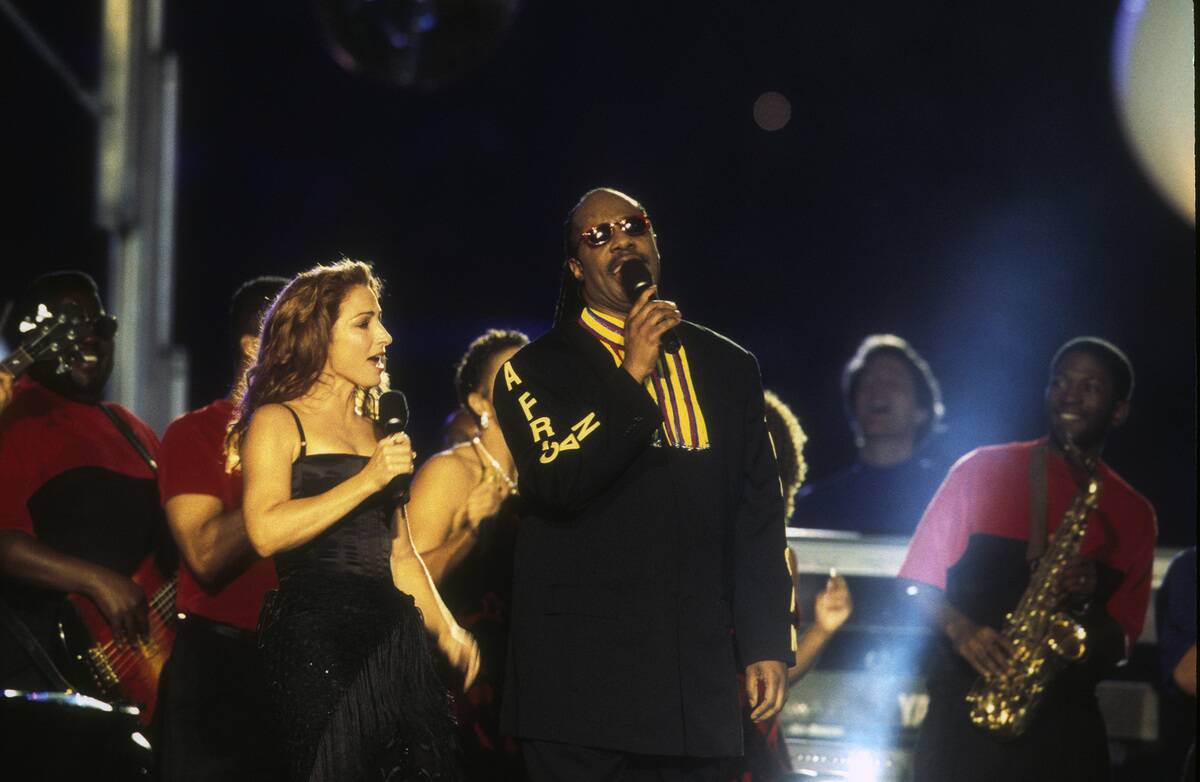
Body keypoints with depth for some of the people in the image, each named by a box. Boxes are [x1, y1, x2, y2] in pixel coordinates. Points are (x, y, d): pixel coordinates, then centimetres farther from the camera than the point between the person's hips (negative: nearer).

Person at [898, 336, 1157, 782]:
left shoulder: (1132, 514, 13)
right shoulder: (982, 470, 7)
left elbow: (1120, 640, 12)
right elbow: (920, 581, 7)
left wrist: (1088, 601, -9)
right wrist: (961, 630, -13)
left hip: (1065, 726, 2)